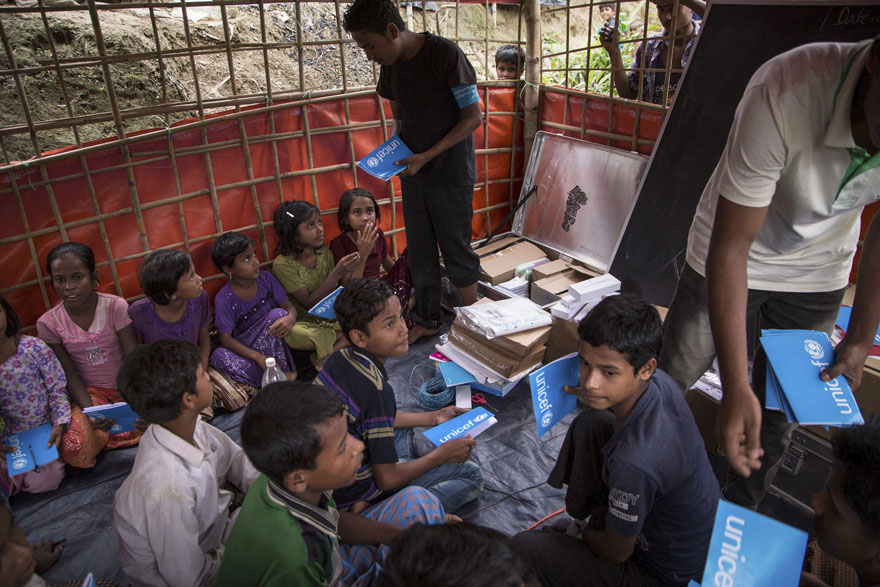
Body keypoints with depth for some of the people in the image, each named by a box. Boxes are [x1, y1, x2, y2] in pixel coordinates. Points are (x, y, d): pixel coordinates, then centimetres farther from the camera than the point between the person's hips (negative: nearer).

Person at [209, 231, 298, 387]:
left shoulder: (266, 278, -2)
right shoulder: (224, 299, -12)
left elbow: (289, 306, -3)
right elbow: (225, 338, -17)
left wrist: (290, 318, -31)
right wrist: (258, 357, -32)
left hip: (276, 342, 2)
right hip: (247, 349, -2)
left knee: (279, 314, -26)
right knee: (219, 354, -31)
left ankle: (283, 375, -19)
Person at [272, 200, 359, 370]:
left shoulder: (325, 254, 1)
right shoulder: (282, 264, -17)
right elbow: (309, 303, -22)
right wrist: (337, 273, -32)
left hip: (328, 318, 6)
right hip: (300, 323, -6)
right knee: (322, 336, -39)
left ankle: (324, 359, -13)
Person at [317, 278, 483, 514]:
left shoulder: (340, 358, -6)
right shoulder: (376, 389, -32)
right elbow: (387, 479, -25)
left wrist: (433, 417, 13)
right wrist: (441, 455, -11)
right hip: (353, 491, -8)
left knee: (405, 421, 32)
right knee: (472, 476, 1)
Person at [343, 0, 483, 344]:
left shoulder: (444, 54, -16)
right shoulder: (390, 65, 5)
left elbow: (473, 116, -15)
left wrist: (427, 156, -20)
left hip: (450, 173, -6)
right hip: (413, 174, 6)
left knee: (456, 251, 3)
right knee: (420, 252, 12)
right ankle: (427, 320, 28)